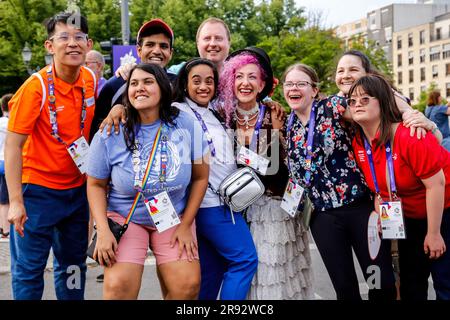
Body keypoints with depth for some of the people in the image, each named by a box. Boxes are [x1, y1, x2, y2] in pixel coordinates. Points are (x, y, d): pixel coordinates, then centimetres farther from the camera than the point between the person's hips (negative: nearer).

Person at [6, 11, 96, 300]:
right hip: (38, 189, -5)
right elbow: (13, 146, -17)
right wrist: (16, 201, -21)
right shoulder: (36, 87, -18)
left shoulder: (91, 79, -2)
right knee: (29, 270, 1)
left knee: (74, 266, 16)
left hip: (77, 188, 5)